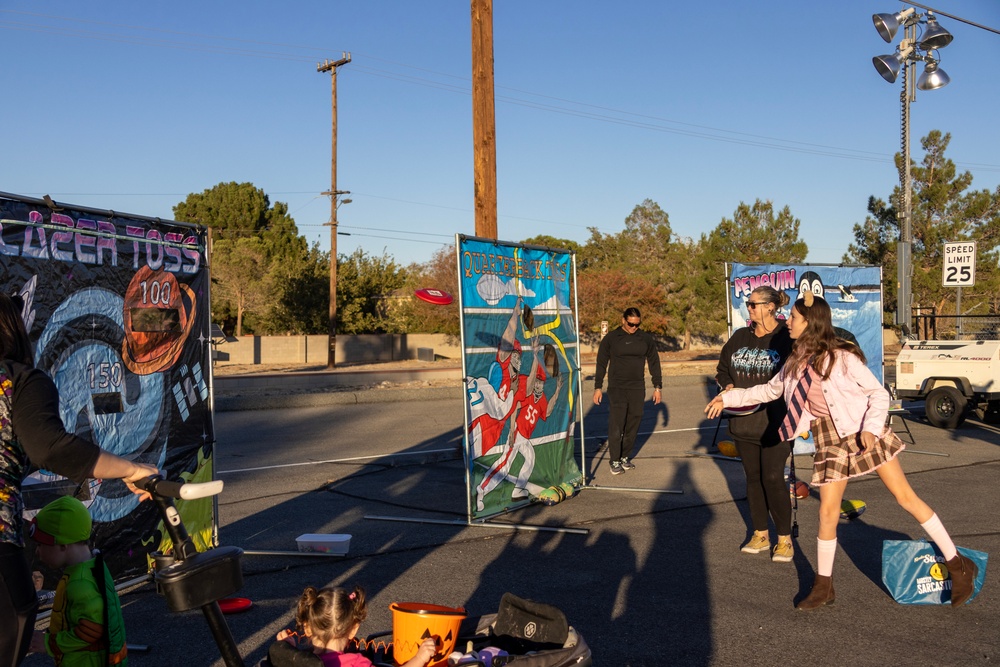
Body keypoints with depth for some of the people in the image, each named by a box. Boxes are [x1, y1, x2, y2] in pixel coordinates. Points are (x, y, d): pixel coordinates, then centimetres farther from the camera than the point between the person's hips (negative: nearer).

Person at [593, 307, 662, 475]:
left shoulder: (646, 339, 6)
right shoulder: (611, 338, -1)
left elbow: (654, 363, 12)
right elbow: (601, 363, 3)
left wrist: (658, 387, 8)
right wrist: (598, 387, 0)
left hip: (637, 389, 3)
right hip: (616, 388, -3)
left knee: (633, 424, 5)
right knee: (616, 425, -9)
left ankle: (625, 457, 18)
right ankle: (615, 461, -2)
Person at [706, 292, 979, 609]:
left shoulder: (841, 357, -13)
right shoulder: (795, 363, 6)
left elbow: (879, 393, -11)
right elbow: (770, 390, 21)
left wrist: (871, 427, -26)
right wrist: (729, 398, 19)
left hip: (863, 436, -5)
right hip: (830, 441, 5)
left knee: (905, 496, 0)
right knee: (827, 513, 2)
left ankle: (957, 564, 13)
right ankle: (823, 587, 15)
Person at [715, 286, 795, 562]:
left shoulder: (787, 338, -10)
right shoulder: (740, 337, 9)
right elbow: (722, 369, 20)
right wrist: (728, 385, -1)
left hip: (775, 422, -6)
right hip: (743, 423, 6)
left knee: (773, 478, -6)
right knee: (753, 477, 13)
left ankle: (785, 539, 10)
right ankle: (760, 535, 26)